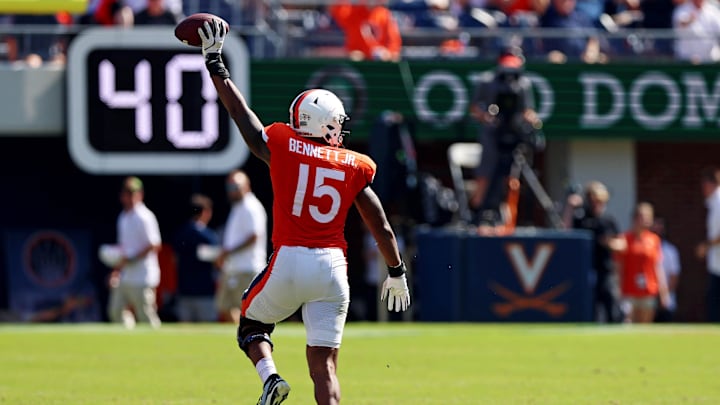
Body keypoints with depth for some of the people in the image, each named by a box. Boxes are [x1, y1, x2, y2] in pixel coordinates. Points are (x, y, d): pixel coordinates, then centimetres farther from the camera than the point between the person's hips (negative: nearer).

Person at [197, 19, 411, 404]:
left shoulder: (282, 148, 0)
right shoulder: (354, 167, 6)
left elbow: (241, 113, 13)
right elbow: (381, 228, 9)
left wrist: (214, 62, 24)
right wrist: (396, 272, 23)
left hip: (289, 261, -1)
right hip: (331, 266, 1)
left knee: (252, 325, 23)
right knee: (324, 363, 3)